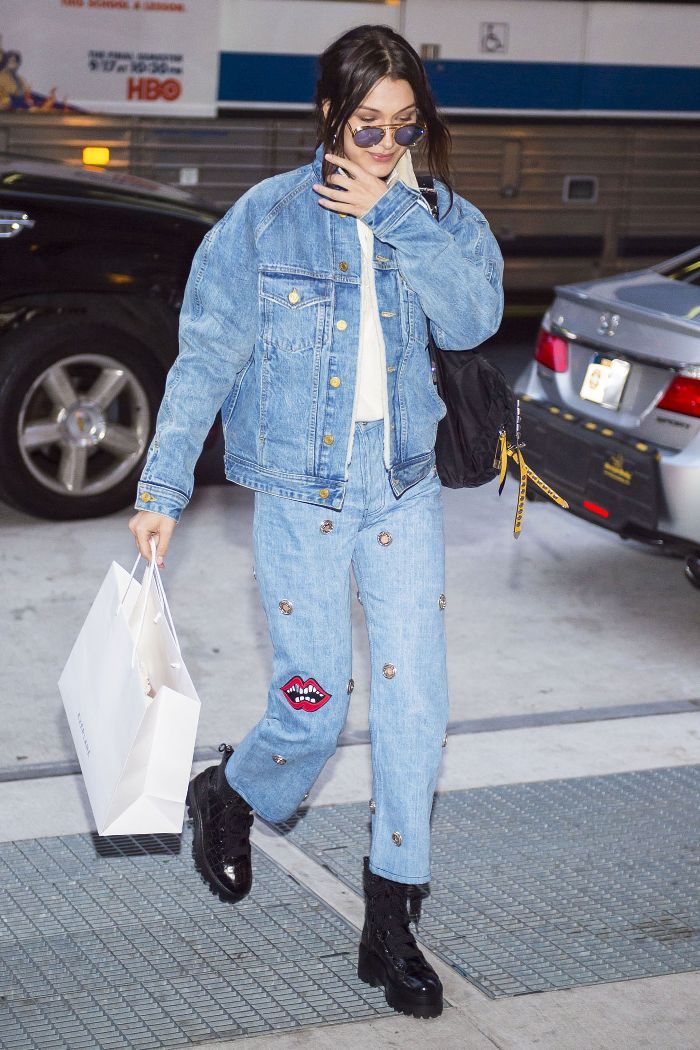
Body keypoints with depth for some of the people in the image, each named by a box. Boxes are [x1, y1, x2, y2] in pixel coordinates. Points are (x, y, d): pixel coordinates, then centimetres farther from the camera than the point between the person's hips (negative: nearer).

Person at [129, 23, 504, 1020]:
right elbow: (206, 356, -5)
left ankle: (391, 925, 10)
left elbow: (475, 319, -15)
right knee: (312, 706, 1)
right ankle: (229, 799, 36)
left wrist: (396, 215, -18)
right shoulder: (266, 219, -4)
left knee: (415, 703, -2)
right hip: (302, 496, -2)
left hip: (405, 492, 3)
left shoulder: (442, 218, 3)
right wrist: (165, 485, -9)